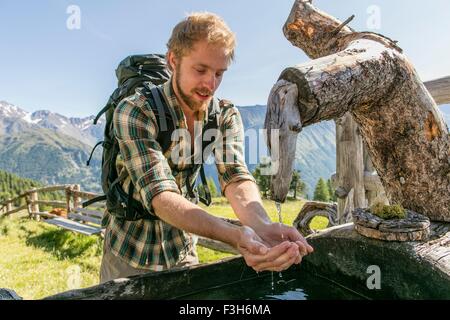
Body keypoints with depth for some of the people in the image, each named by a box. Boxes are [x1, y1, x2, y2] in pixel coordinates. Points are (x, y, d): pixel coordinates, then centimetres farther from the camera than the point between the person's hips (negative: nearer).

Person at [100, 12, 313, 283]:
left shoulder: (226, 116, -10)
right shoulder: (134, 112, -24)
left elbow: (236, 176, -23)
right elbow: (161, 195, -34)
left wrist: (262, 226, -44)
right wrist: (236, 236, -48)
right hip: (130, 256, -3)